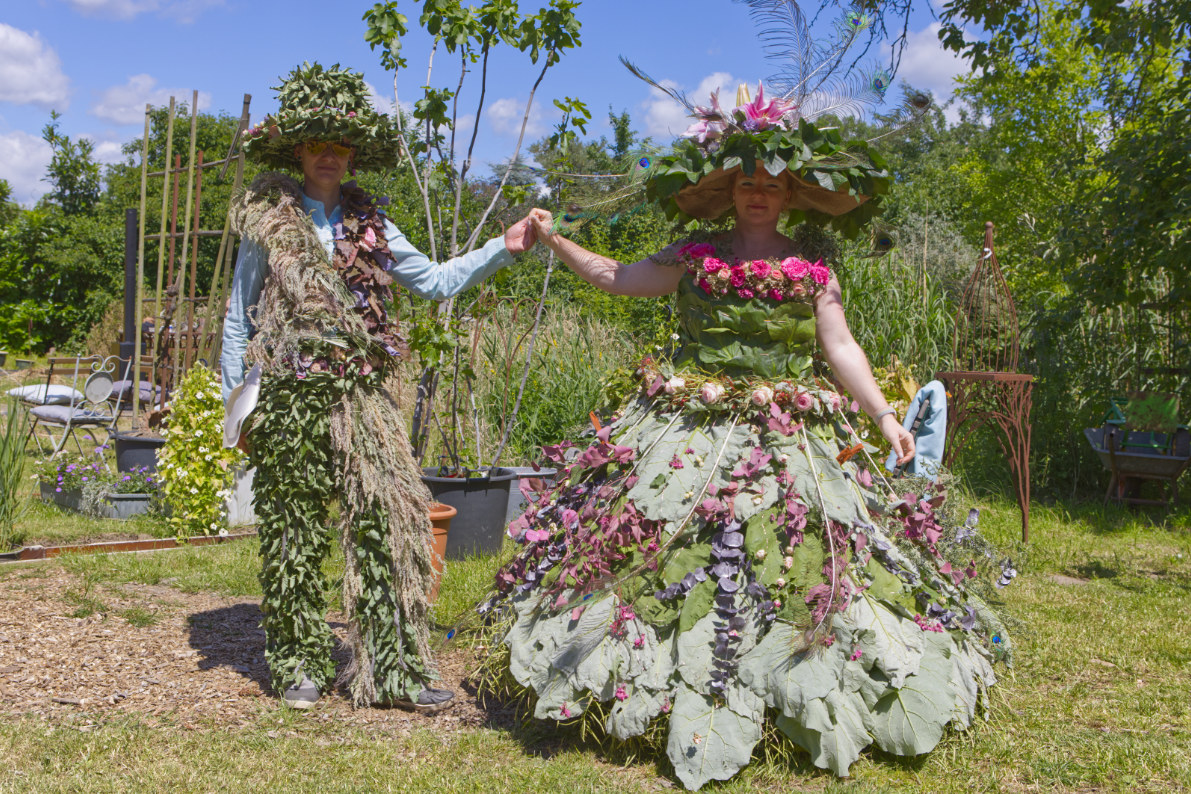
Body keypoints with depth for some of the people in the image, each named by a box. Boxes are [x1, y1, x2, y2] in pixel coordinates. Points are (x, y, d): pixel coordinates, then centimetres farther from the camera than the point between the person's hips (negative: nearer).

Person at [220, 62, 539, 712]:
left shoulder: (369, 224, 14)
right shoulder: (267, 220, 6)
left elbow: (436, 280, 14)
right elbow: (240, 318, 8)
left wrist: (503, 248, 5)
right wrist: (236, 403, 3)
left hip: (361, 396, 2)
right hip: (288, 396, -2)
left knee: (390, 517, -6)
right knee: (293, 529, 4)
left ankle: (394, 667, 0)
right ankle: (299, 664, 18)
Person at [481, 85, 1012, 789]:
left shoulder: (814, 265, 7)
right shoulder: (695, 257, 10)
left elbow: (840, 347, 3)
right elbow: (614, 276, 14)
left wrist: (884, 415, -6)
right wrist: (553, 239, 10)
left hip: (785, 437, -1)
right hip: (689, 433, 2)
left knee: (790, 558, -4)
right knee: (677, 553, -1)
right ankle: (695, 701, 13)